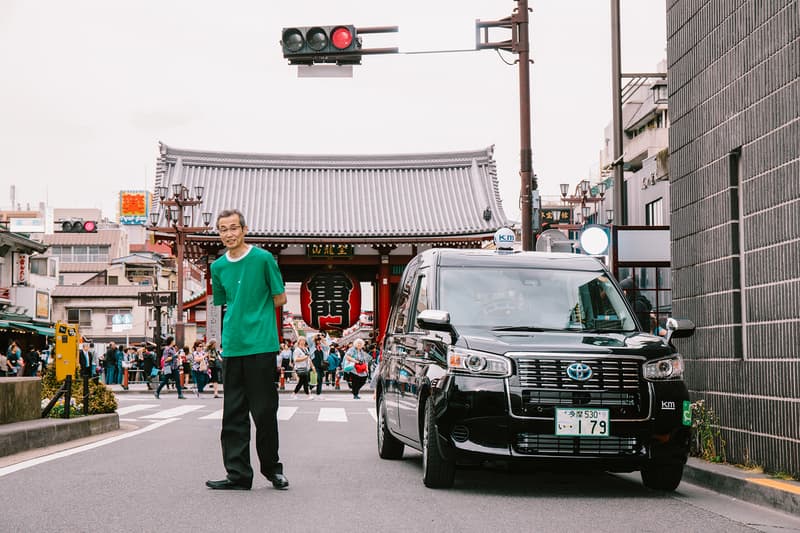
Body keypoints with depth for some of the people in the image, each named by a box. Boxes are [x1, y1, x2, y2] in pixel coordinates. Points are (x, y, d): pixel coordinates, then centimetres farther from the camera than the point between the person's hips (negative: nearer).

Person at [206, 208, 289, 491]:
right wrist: (241, 314, 10)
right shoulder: (218, 267, 10)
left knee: (264, 411, 1)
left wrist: (255, 312, 5)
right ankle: (238, 475, 11)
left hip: (261, 345, -5)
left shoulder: (263, 259, -4)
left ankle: (272, 469, 17)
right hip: (232, 348, 5)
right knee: (233, 414, 6)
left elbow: (280, 299, 2)